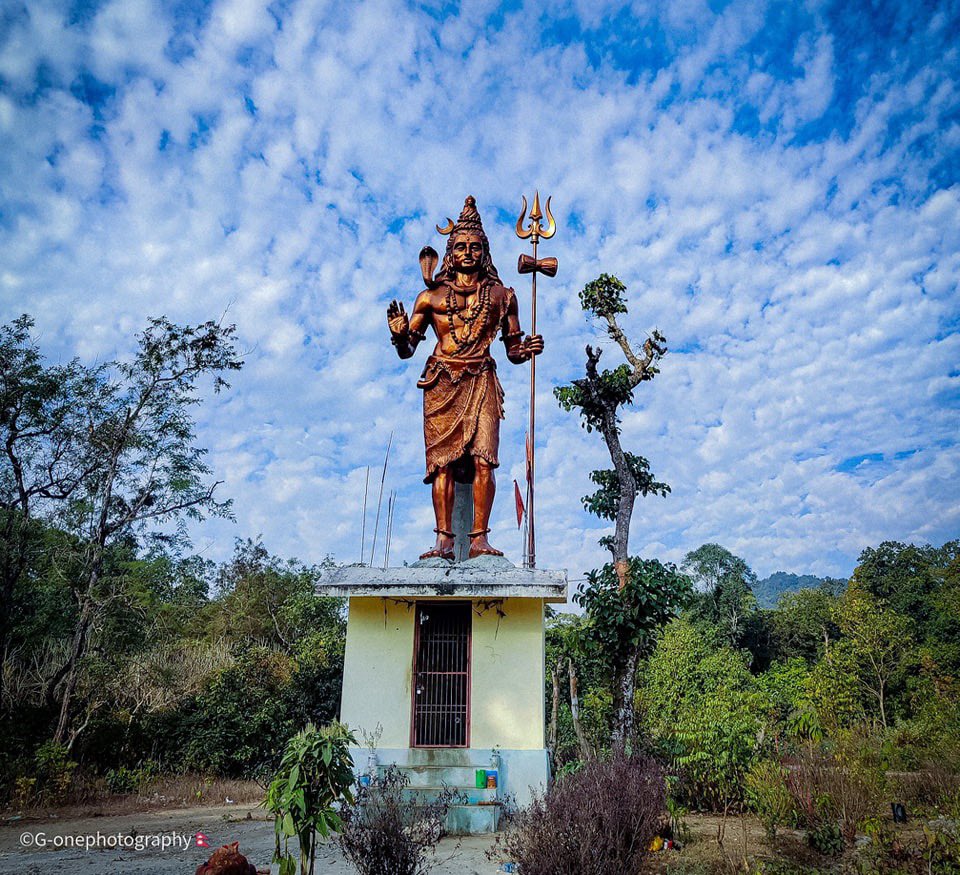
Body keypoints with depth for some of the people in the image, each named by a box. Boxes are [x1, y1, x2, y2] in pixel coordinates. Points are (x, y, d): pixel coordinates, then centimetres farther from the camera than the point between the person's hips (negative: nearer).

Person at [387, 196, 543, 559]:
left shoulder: (501, 295, 15)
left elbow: (513, 352, 17)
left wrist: (529, 349, -5)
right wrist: (399, 334, -7)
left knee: (483, 459, -14)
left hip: (481, 382, 0)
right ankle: (444, 540, -7)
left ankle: (479, 539, -12)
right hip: (442, 383, 0)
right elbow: (406, 350, 14)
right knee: (442, 461, -8)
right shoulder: (431, 296, 13)